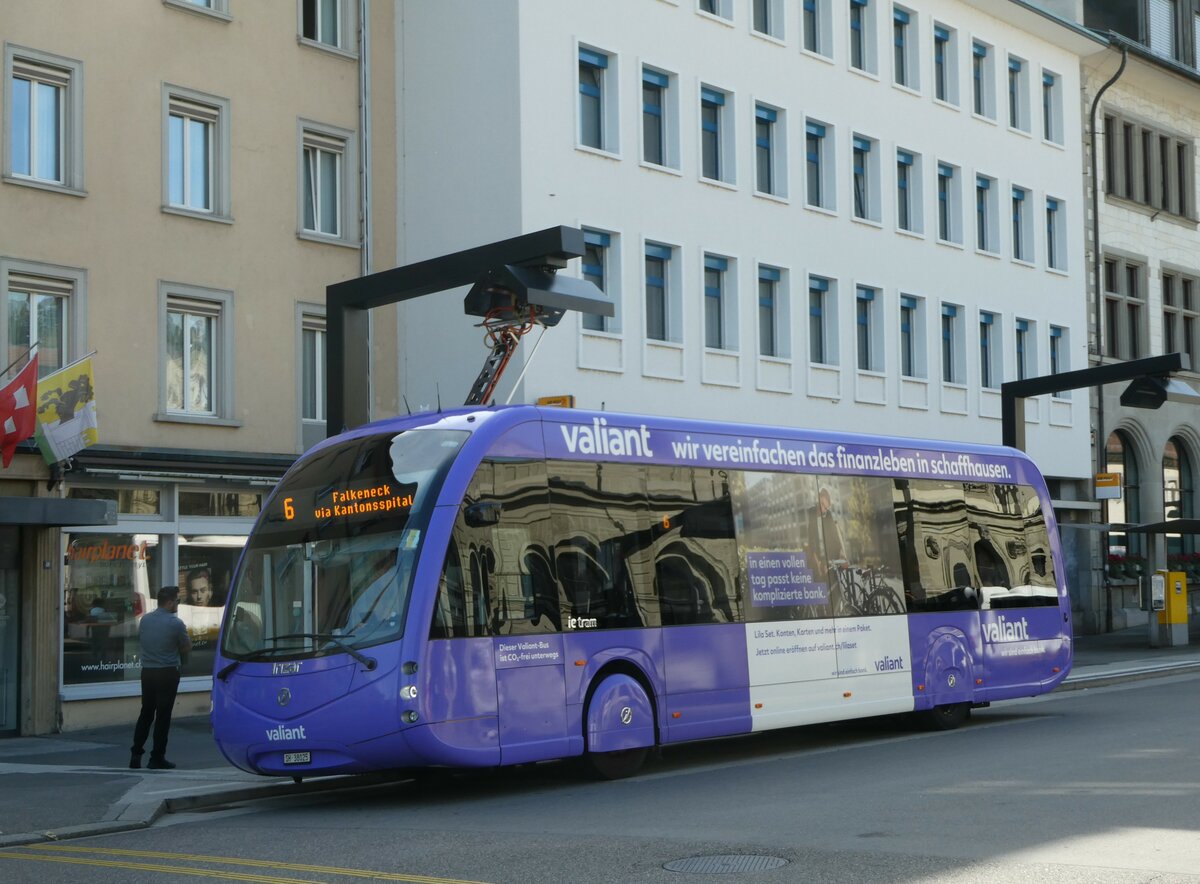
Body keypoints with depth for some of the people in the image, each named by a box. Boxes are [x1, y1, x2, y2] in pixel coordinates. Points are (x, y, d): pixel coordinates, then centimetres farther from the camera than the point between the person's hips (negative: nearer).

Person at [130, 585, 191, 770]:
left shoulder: (144, 620, 4)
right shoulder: (175, 623, -13)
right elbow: (187, 647, -2)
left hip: (147, 671, 5)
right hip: (167, 673, -5)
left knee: (145, 713, 15)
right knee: (163, 716, 1)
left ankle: (136, 754, 11)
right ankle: (157, 758, 4)